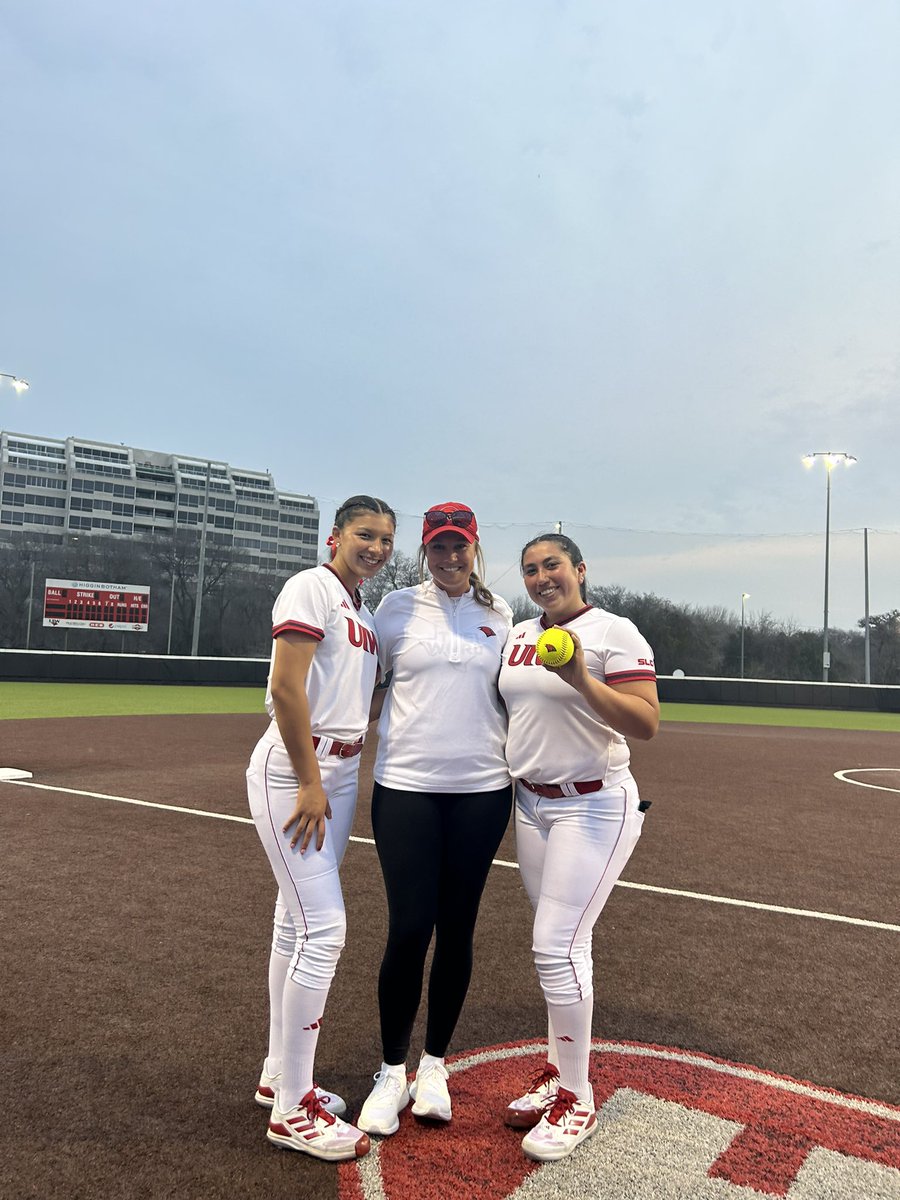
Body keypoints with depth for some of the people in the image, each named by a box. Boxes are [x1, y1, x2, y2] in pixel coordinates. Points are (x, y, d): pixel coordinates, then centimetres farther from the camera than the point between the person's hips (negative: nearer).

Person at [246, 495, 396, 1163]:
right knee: (323, 928, -8)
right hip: (294, 769, -9)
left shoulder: (364, 613, 16)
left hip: (342, 771, 9)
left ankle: (279, 1077, 30)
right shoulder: (312, 587, -10)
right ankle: (292, 1110, 7)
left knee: (298, 922, 15)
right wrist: (309, 783, -19)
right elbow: (286, 687, -19)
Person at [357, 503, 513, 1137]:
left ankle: (435, 1064, 28)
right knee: (409, 929, -1)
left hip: (482, 791, 2)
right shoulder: (397, 608, 3)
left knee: (457, 930, 8)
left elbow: (510, 696, 13)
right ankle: (392, 1072, 20)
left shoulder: (499, 614, 8)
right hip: (406, 787, -1)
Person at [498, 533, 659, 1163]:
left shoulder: (614, 632, -11)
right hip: (531, 803, 7)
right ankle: (558, 1073, 30)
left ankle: (577, 1101, 10)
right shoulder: (518, 636, 9)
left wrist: (583, 682, -31)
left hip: (594, 807, -6)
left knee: (557, 946, -8)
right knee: (560, 944, 15)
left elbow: (647, 723, -20)